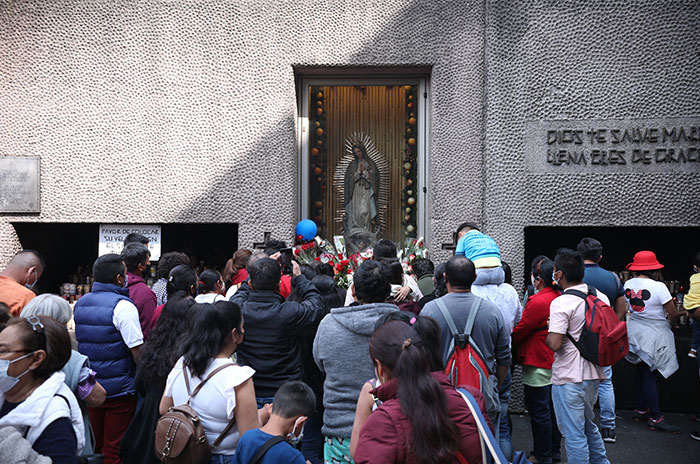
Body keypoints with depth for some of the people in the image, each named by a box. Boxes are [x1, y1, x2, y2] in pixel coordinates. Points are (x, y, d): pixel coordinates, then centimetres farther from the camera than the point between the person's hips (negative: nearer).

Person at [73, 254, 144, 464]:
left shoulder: (80, 304, 6)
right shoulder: (123, 306, -17)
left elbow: (74, 340, 15)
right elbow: (137, 350, -19)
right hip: (119, 390, -7)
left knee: (96, 445, 20)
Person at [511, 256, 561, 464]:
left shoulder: (538, 302, -22)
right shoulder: (559, 297, 4)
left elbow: (519, 332, -16)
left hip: (538, 366, -9)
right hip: (555, 362, 9)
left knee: (539, 412, 4)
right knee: (552, 408, 19)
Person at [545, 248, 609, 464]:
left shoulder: (561, 303, -19)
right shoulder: (601, 297, 3)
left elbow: (555, 344, -24)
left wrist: (547, 333, -4)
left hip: (569, 378, -8)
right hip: (593, 373, 8)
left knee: (573, 433, 3)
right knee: (587, 424, 27)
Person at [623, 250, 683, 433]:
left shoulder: (628, 284, 0)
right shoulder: (659, 286, -18)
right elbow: (673, 314, -12)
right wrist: (672, 320, 8)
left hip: (635, 332, 6)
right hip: (654, 334, -6)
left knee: (641, 372, 16)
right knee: (650, 376, -2)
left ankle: (641, 410, 27)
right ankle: (655, 418, 6)